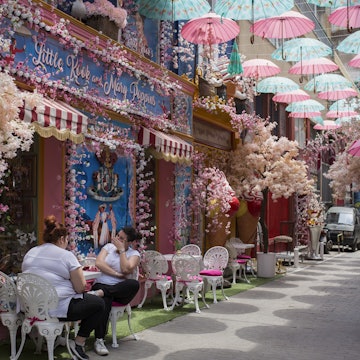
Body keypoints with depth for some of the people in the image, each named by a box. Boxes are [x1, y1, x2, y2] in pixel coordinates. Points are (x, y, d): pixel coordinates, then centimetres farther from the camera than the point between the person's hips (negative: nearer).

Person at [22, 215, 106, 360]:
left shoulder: (30, 253, 9)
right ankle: (79, 343, 6)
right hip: (56, 308, -8)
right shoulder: (66, 255, -9)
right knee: (99, 304, 9)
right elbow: (81, 288, -10)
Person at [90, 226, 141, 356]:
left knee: (134, 284, -34)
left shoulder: (134, 254, 4)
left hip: (121, 291, 0)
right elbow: (99, 263, -6)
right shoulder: (109, 246, 11)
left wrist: (121, 250, -9)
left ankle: (100, 293, -35)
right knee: (104, 300, -36)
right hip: (101, 284, 0)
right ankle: (99, 340, -36)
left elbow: (126, 270, -15)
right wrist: (117, 274, -13)